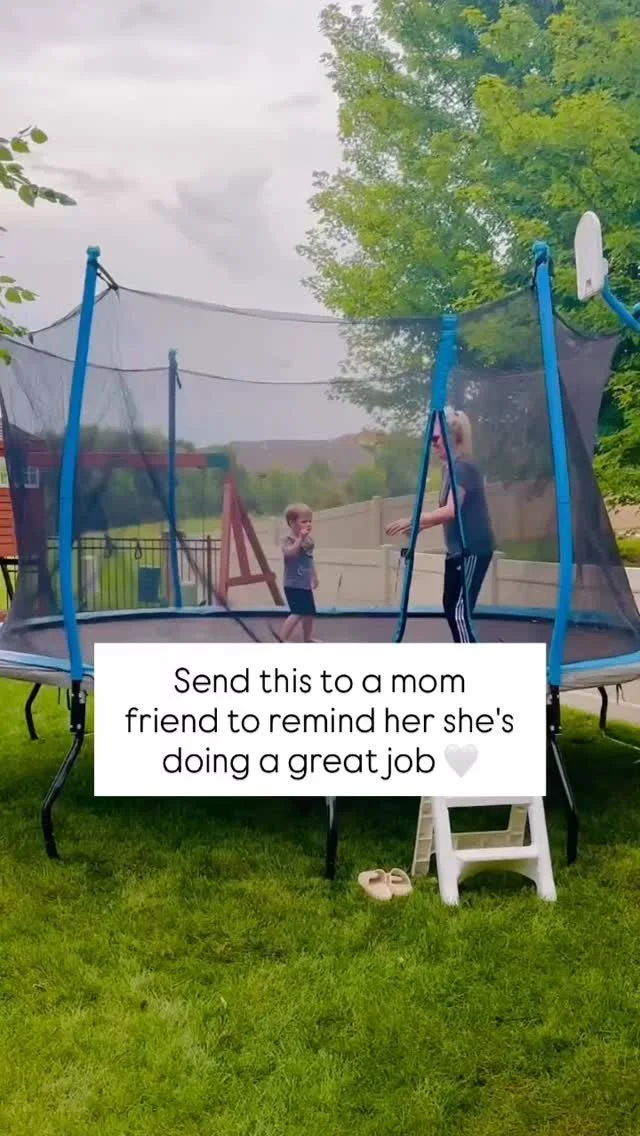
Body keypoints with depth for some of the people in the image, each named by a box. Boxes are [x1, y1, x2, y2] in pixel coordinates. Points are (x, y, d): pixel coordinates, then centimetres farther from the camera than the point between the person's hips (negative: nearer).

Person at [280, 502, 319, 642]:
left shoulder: (309, 539, 9)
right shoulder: (289, 539, -16)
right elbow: (289, 553, -36)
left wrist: (314, 576, 24)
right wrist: (300, 538, -38)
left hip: (305, 584, 9)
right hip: (294, 584, -9)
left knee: (310, 613, 18)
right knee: (298, 613, -17)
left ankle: (307, 639, 35)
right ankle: (284, 640, -9)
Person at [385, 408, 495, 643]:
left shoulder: (464, 468, -17)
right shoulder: (450, 468, 13)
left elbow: (451, 511, -28)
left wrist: (411, 521, -28)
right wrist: (418, 527, 9)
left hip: (473, 549, -10)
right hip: (458, 549, 10)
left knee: (460, 610, -12)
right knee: (450, 605, 17)